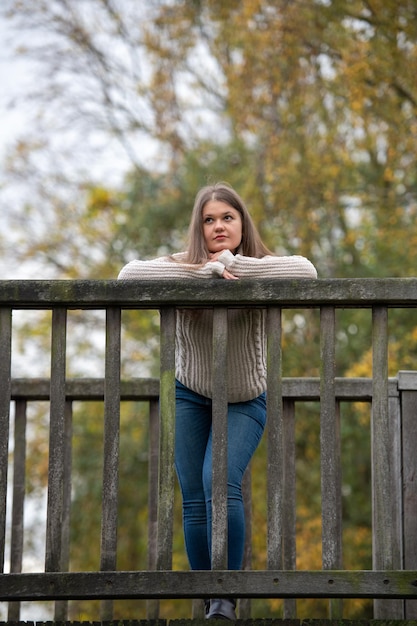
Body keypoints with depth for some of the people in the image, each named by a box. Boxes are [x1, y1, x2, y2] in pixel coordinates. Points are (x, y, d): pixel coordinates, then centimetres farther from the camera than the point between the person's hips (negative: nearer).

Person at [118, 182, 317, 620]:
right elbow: (128, 274, -32)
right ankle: (208, 602, 11)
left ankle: (227, 597, -14)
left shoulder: (257, 269, -16)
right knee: (194, 500, -1)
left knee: (221, 482, -22)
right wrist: (204, 270, -35)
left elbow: (306, 271, -37)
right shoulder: (184, 267, -14)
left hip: (245, 403, -2)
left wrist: (230, 263, -36)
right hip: (190, 398, 2)